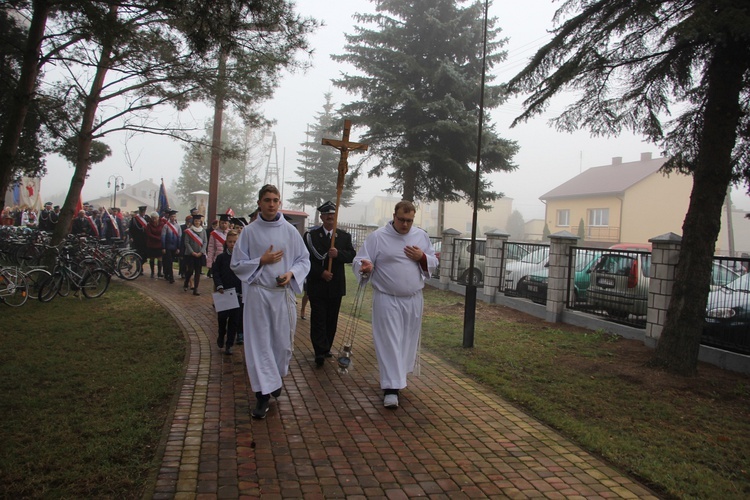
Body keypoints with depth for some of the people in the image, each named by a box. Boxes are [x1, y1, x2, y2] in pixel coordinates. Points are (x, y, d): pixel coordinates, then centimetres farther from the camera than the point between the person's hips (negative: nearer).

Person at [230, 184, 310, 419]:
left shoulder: (290, 230, 2)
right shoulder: (249, 231, 0)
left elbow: (304, 259, 7)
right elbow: (237, 264, 2)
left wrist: (291, 273, -12)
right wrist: (261, 261, -12)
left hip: (283, 292, 1)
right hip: (257, 293, -1)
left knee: (283, 340, 9)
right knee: (259, 343, 0)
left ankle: (276, 378, 37)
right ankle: (263, 395, 9)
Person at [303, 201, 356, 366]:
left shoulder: (344, 236, 7)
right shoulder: (311, 235, 0)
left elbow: (352, 255, -3)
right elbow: (307, 258, -6)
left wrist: (338, 254, -22)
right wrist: (321, 272, -16)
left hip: (336, 285, 3)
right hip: (317, 284, -3)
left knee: (332, 319, 10)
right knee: (318, 319, -4)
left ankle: (326, 349, 22)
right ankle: (320, 352, -2)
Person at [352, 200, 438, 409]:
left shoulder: (421, 236, 7)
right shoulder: (377, 237, -7)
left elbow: (433, 263, 12)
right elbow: (359, 261, -9)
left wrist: (422, 257, -10)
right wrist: (366, 268, -33)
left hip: (413, 299, 5)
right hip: (386, 299, -4)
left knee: (407, 341, 15)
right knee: (389, 342, -5)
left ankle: (396, 377, 35)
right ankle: (391, 388, -1)